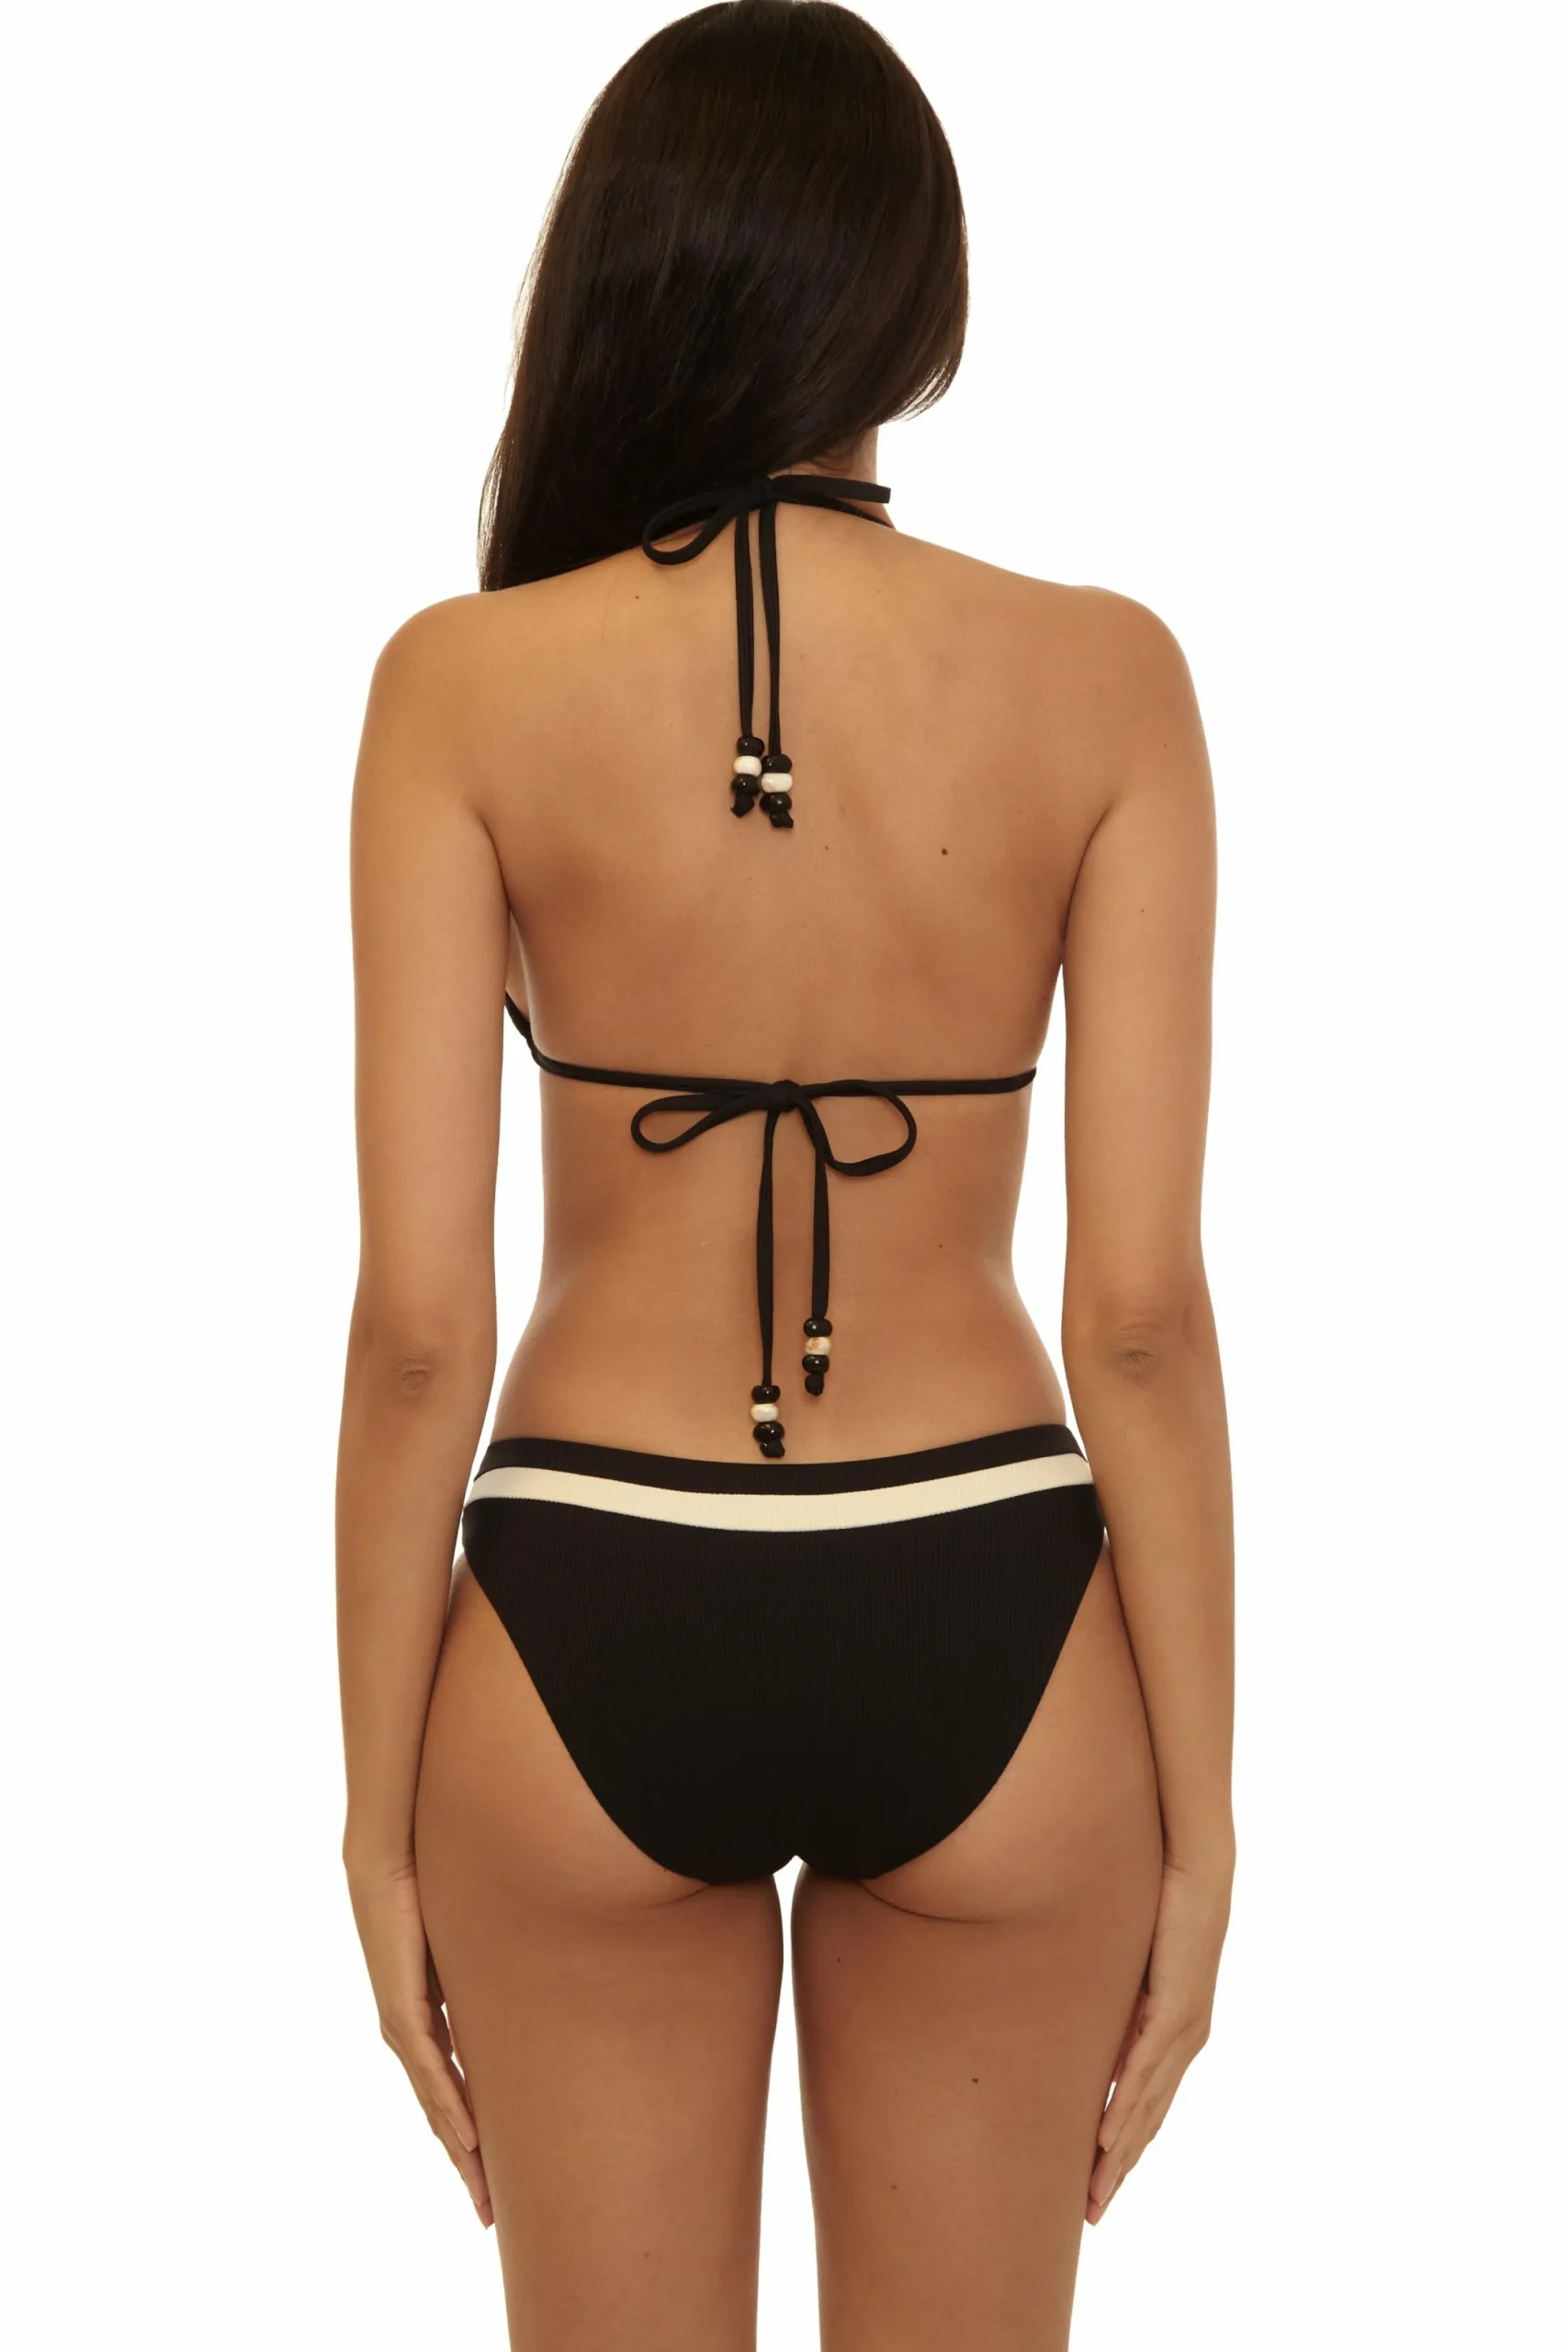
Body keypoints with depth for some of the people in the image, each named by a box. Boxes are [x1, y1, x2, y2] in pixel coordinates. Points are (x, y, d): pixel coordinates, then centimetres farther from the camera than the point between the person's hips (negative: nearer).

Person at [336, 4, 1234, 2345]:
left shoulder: (469, 684, -9)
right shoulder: (1100, 677, -8)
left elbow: (418, 1321, -9)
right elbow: (1145, 1308, -9)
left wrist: (378, 1813, 2)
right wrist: (1198, 1808, 1)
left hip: (594, 1638, 0)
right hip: (983, 1636, 1)